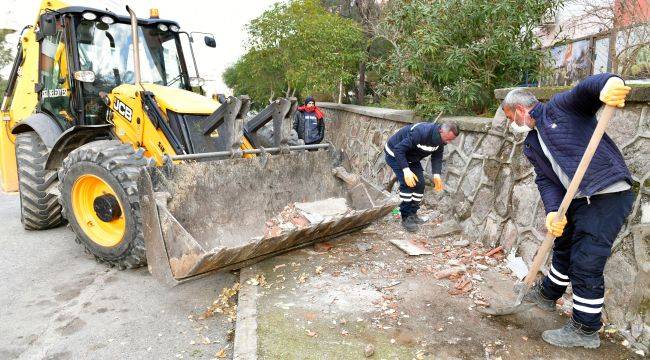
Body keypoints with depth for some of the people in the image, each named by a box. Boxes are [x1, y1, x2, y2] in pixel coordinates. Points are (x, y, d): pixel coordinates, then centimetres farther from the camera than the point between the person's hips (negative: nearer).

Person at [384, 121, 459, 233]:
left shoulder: (440, 140, -12)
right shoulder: (420, 133, -38)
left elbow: (437, 157, -2)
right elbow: (399, 149, -37)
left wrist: (436, 174, -17)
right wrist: (406, 170, -43)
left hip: (411, 158, 8)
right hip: (395, 155, -8)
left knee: (420, 184, 0)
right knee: (407, 183, -20)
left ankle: (412, 214, 14)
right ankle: (406, 217, -11)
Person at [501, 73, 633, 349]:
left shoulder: (560, 107, -7)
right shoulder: (531, 146, 13)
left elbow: (587, 88, -26)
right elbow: (546, 180, 3)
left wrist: (608, 84, -50)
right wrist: (553, 212, -15)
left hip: (607, 195, -9)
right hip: (579, 200, 9)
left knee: (586, 264, -5)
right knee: (564, 249, 25)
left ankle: (585, 330, 11)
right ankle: (547, 294, 48)